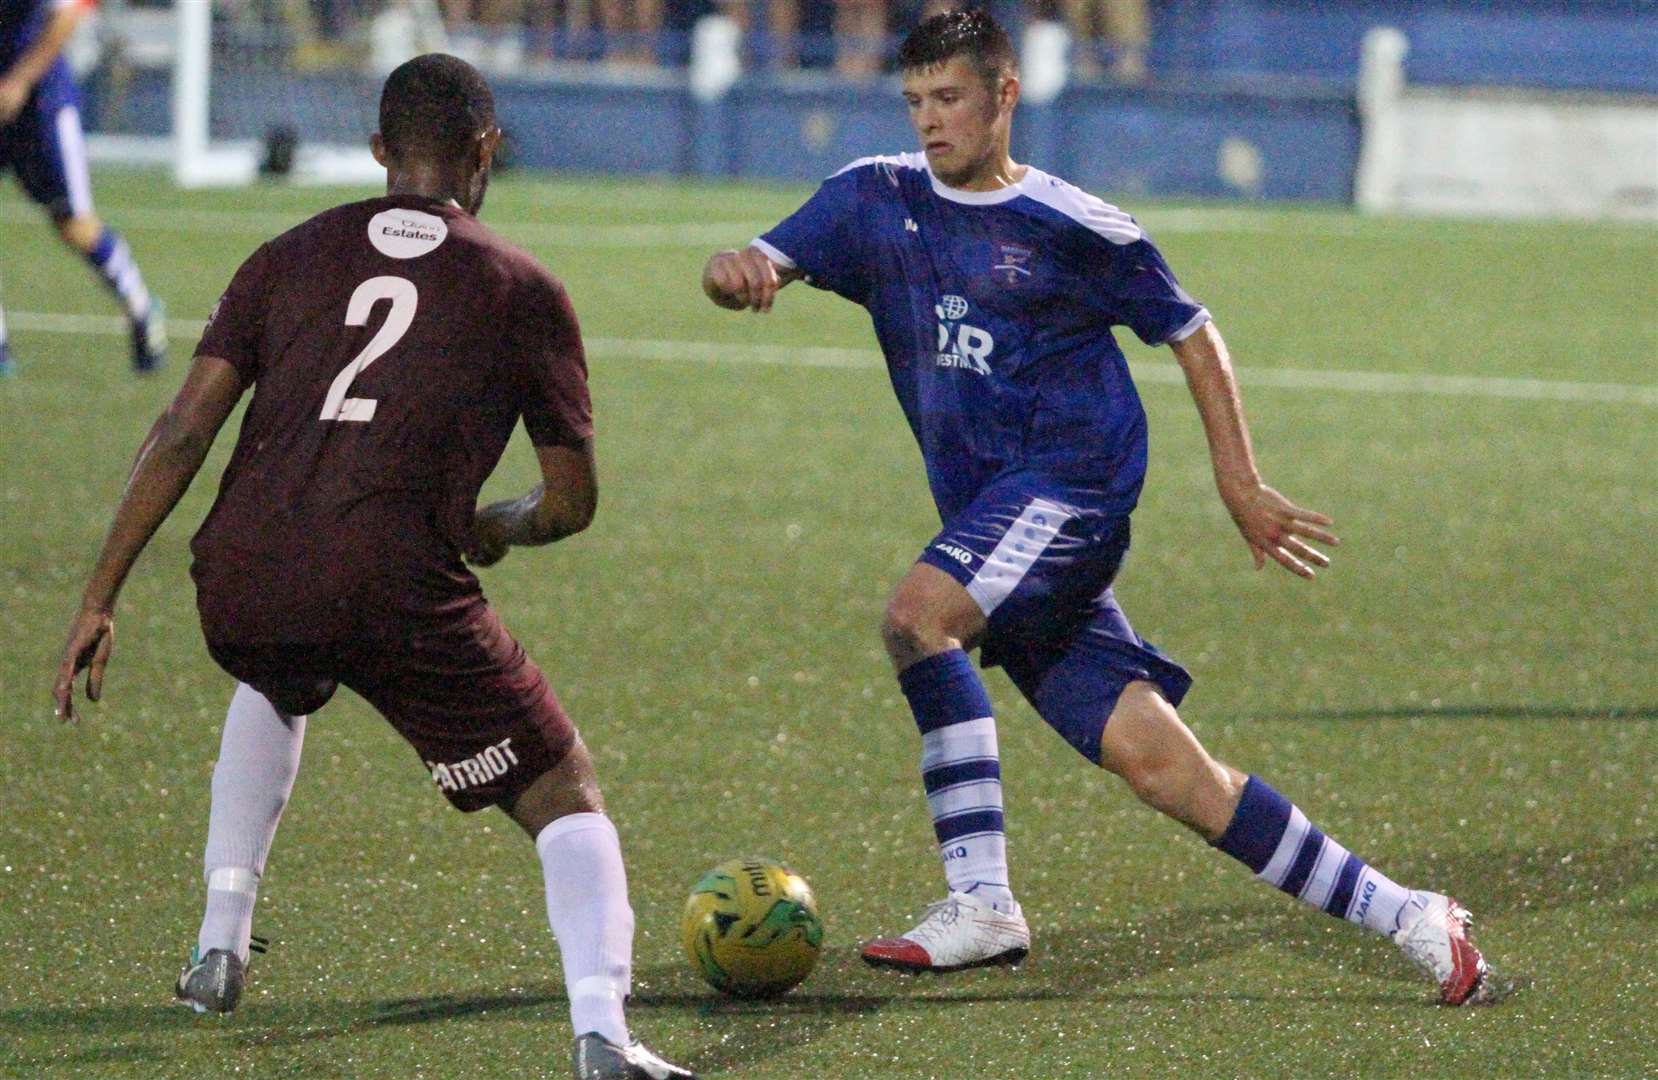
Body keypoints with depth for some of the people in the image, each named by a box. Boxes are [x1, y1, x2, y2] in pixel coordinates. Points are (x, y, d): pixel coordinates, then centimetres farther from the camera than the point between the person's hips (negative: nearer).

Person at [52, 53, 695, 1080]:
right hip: (396, 591, -4)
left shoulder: (291, 257, 17)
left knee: (276, 685, 40)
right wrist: (491, 529, 35)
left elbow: (184, 430, 8)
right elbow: (573, 501, 12)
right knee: (568, 796, 7)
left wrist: (100, 600, 9)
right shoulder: (522, 288, 11)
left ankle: (220, 949, 34)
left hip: (242, 590, 4)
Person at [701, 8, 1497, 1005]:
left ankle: (983, 901, -24)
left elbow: (1191, 334, 10)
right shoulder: (878, 202, 11)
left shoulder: (1072, 227, 0)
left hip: (1073, 482, -5)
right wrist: (736, 274, -25)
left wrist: (1242, 487, 7)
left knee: (917, 613, -29)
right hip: (992, 523, 5)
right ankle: (1409, 919, 3)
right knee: (1159, 765, -3)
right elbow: (764, 266, 0)